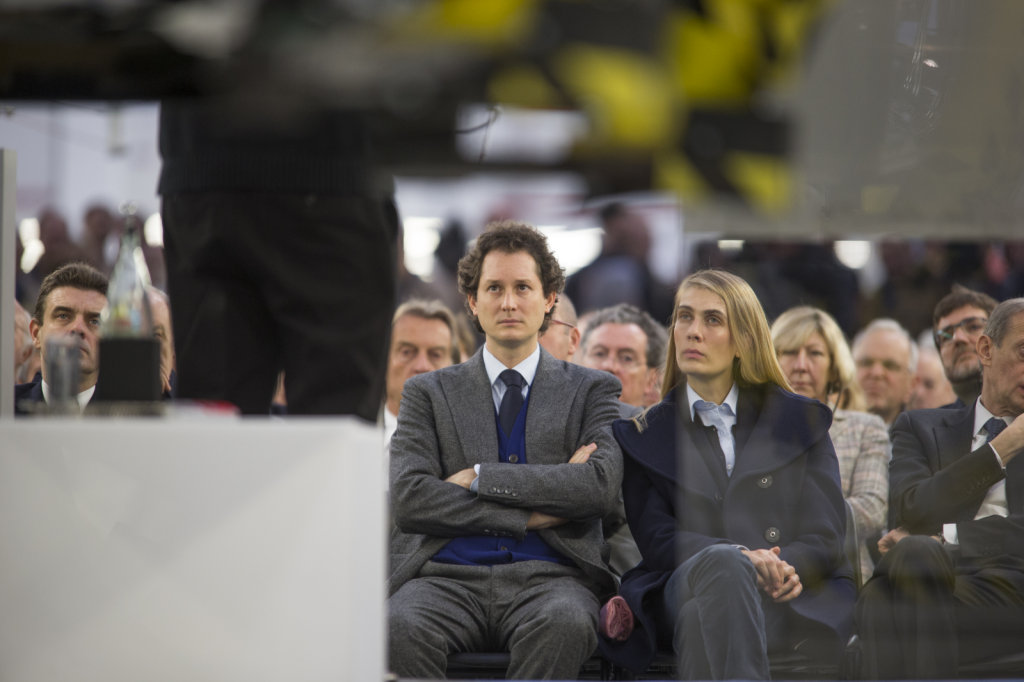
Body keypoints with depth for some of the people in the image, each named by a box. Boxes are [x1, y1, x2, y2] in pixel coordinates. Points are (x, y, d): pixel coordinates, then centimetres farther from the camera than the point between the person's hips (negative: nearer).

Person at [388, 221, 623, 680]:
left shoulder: (591, 391, 17)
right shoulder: (428, 393, 18)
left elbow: (601, 486, -2)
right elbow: (408, 499, 1)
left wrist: (481, 477, -5)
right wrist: (530, 516, -5)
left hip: (549, 577, 0)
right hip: (449, 575, 1)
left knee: (565, 623, -38)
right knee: (400, 628, -36)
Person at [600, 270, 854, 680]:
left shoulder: (801, 422, 19)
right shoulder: (642, 437, 20)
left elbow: (825, 538, 10)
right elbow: (657, 538, 4)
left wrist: (780, 566, -15)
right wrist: (741, 558, -17)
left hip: (791, 599, 0)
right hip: (683, 588, 0)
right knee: (721, 563, -39)